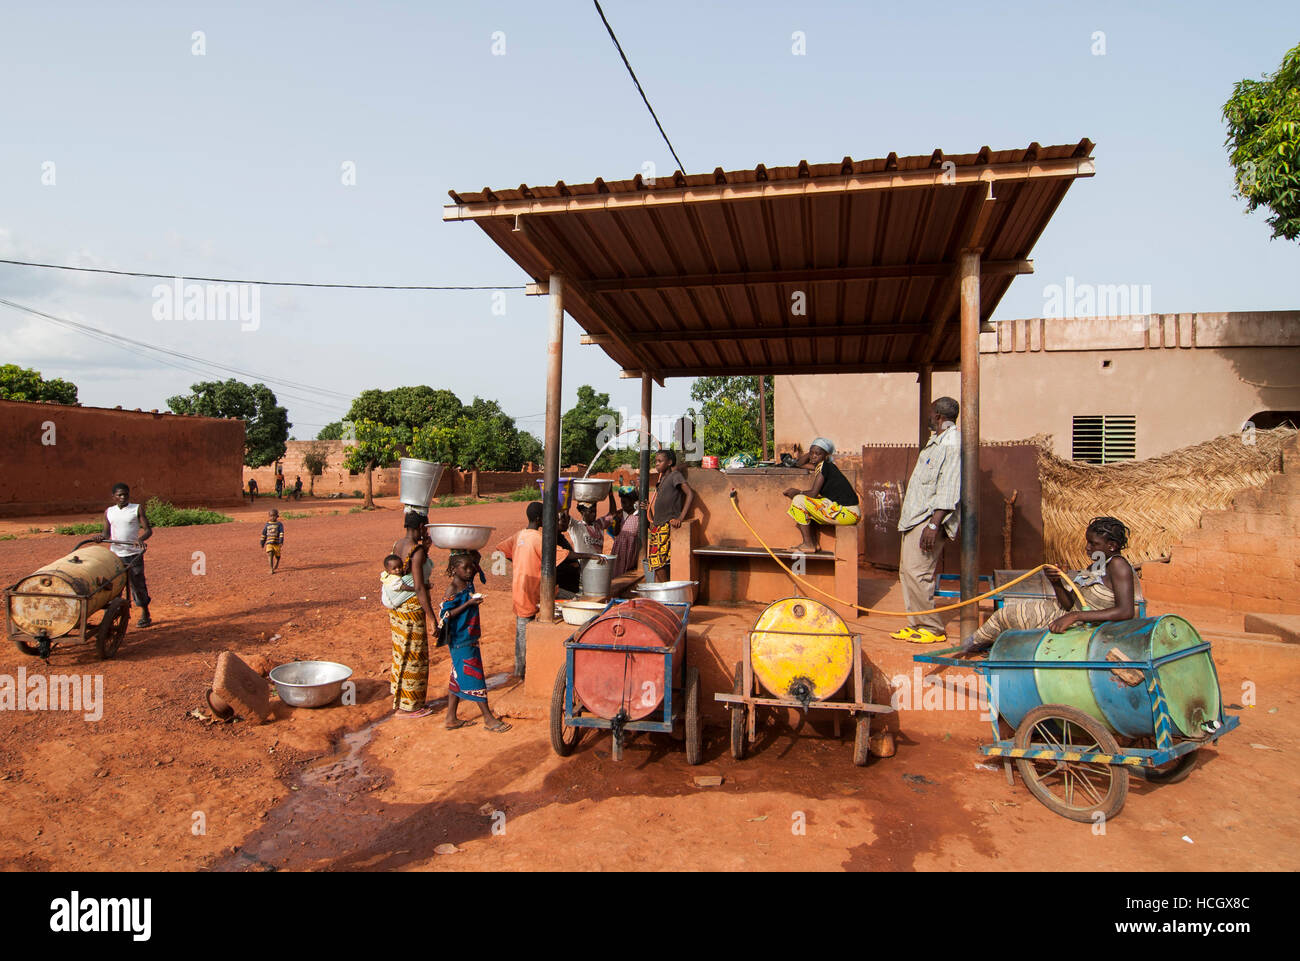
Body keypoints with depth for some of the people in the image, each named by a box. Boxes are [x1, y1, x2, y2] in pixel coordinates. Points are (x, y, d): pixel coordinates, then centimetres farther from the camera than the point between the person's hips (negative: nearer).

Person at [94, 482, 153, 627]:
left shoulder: (137, 509, -1)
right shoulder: (109, 512, 10)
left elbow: (148, 530, -6)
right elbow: (107, 532, 11)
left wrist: (141, 538, -26)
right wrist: (101, 536, -12)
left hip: (133, 555, -3)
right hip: (114, 554, 3)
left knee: (137, 584, 2)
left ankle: (145, 615, 15)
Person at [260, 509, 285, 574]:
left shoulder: (279, 524, 2)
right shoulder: (267, 525, 11)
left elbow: (281, 533, -8)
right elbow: (263, 534, 19)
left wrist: (281, 542, -20)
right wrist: (262, 544, 19)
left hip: (277, 543, -1)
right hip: (269, 543, 1)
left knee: (277, 556, 9)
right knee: (270, 555, -16)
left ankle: (276, 566, 37)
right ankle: (271, 569, -17)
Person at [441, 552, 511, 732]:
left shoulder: (469, 584, 7)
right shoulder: (452, 589, -14)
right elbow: (447, 614, -18)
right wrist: (469, 603, -23)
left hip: (470, 638, 8)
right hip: (460, 640, -8)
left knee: (458, 677, 13)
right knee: (473, 676, -4)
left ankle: (451, 718, 21)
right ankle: (488, 717, 2)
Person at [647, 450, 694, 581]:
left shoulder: (675, 475, -4)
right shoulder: (662, 478, 19)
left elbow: (690, 494, -16)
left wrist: (680, 518, -21)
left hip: (669, 526, -8)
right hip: (657, 526, 8)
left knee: (667, 563, -13)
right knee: (657, 566, 3)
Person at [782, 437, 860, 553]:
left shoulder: (823, 466, -11)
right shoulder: (819, 465, 16)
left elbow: (814, 493, -16)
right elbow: (798, 464, 29)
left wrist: (798, 492, 1)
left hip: (847, 513, -10)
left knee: (799, 500, -8)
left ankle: (808, 544, -4)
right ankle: (813, 543, 18)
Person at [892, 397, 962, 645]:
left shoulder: (953, 443, -13)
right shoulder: (936, 442, 19)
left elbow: (948, 490, -21)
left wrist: (933, 524, -26)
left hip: (929, 518, -10)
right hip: (916, 518, 10)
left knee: (917, 571, -14)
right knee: (907, 571, 9)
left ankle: (933, 629, -3)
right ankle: (917, 625, 16)